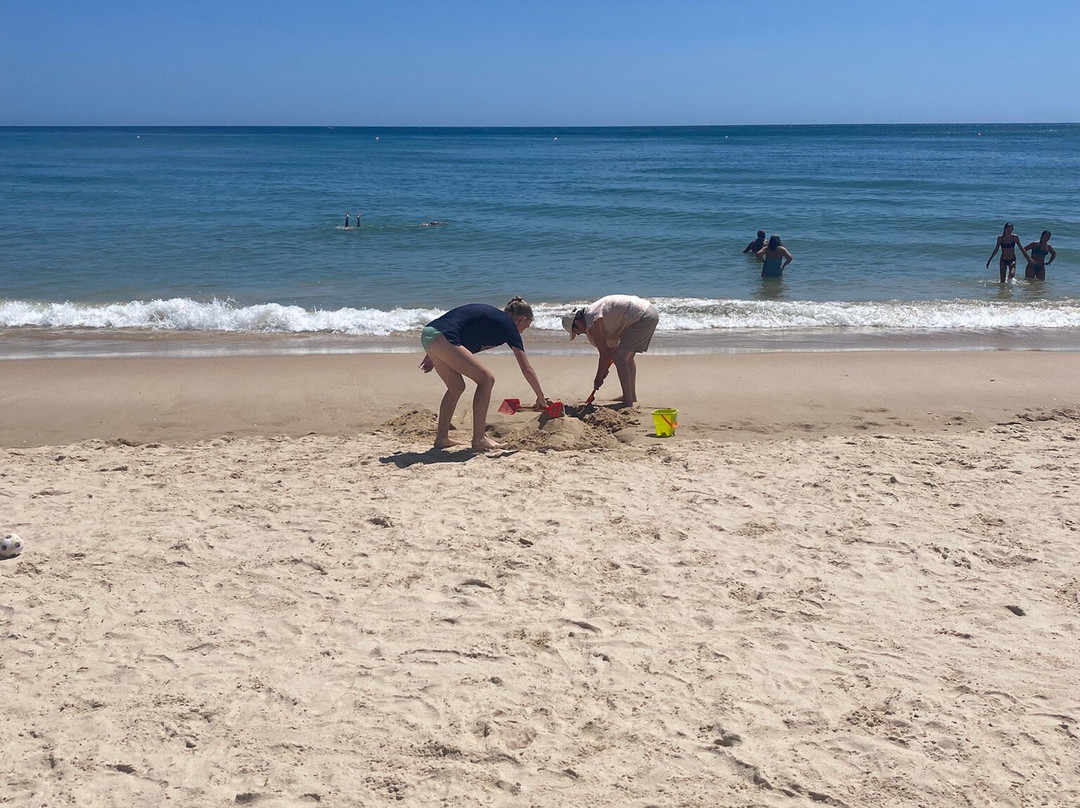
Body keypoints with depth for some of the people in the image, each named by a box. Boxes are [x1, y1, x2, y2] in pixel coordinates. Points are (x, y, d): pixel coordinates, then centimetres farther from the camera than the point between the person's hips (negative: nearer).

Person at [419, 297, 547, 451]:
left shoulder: (491, 314, 28)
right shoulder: (508, 325, 6)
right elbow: (527, 369, 4)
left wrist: (432, 355, 26)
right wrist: (541, 398, 13)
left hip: (427, 334, 9)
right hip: (440, 338, -9)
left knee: (456, 387, 20)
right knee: (486, 379, -2)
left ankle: (441, 438, 21)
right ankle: (478, 440, -2)